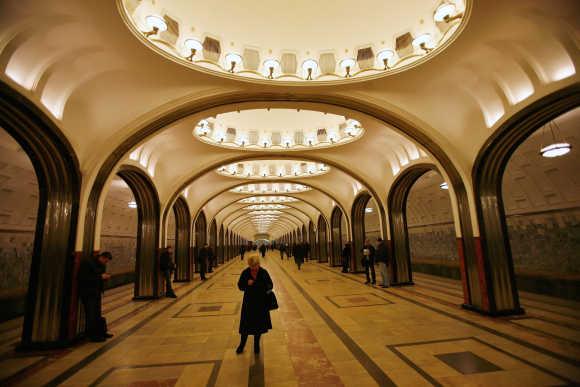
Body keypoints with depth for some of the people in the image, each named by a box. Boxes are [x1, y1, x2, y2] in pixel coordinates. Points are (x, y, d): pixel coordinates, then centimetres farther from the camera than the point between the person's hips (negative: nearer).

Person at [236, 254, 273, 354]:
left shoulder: (264, 272, -9)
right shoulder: (245, 273, -8)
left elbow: (270, 285, -5)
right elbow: (240, 286, -3)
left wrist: (267, 287, -28)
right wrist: (247, 284, -23)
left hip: (261, 302, 0)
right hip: (249, 302, 0)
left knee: (259, 325, 12)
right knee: (246, 325, 6)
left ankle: (256, 345, 34)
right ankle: (242, 344, 31)